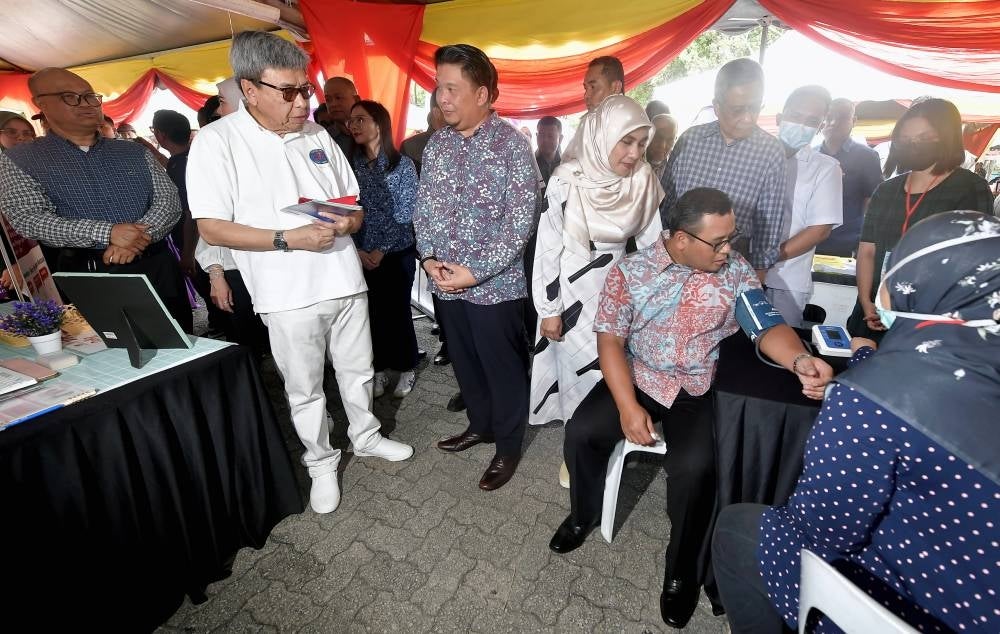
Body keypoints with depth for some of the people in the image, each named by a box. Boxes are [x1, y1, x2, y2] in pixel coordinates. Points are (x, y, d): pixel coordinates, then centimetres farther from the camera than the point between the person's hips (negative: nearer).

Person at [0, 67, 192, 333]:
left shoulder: (134, 152, 12)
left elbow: (169, 199, 3)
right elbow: (28, 219, -6)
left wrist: (141, 237, -16)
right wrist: (107, 233, -20)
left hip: (157, 267, 2)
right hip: (87, 277, -1)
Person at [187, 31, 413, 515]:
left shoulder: (317, 135, 8)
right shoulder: (217, 142, -6)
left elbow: (354, 203, 13)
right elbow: (211, 228, -11)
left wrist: (347, 223, -11)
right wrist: (289, 239, -21)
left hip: (344, 282, 5)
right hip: (289, 295, -4)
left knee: (358, 372, 18)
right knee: (304, 390, 11)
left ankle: (365, 436, 41)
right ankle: (321, 463, 32)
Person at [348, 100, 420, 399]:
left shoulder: (403, 164, -3)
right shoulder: (352, 164, 6)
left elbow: (405, 214, -8)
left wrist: (382, 250, -14)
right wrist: (358, 250, -10)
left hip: (397, 253, -3)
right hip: (362, 256, 3)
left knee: (397, 311, 3)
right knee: (372, 312, 7)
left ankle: (406, 368, 21)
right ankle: (379, 369, 23)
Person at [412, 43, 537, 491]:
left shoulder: (511, 143, -10)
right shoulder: (437, 143, 8)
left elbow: (520, 221, -14)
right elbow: (424, 206, 11)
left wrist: (476, 272, -18)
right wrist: (428, 256, -5)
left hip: (494, 284, -5)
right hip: (445, 282, 6)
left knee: (503, 369, 8)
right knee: (465, 363, 19)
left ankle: (508, 446, 29)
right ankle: (480, 424, 42)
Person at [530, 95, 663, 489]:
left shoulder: (643, 181, -6)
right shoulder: (567, 181, -16)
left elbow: (654, 241, 1)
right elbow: (547, 247, -12)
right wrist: (549, 309, -10)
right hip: (574, 292, -3)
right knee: (584, 370, 5)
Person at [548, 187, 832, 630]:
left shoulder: (735, 271, -3)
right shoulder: (631, 272, -8)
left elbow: (768, 327, -8)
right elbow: (610, 340, -8)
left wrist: (800, 360, -32)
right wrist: (628, 406, -17)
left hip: (701, 389, 0)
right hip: (638, 377, 1)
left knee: (695, 467, -23)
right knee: (582, 431, -16)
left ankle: (682, 572, 7)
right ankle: (584, 515, 17)